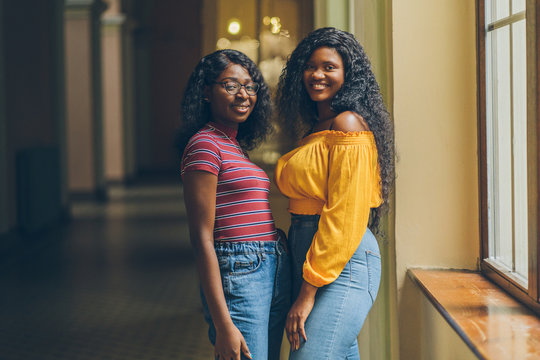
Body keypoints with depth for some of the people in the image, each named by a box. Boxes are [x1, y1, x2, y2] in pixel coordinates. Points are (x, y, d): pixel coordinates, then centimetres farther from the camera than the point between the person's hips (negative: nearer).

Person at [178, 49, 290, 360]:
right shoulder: (204, 145, -9)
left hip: (275, 274, 9)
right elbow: (202, 238, -15)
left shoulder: (238, 145, 18)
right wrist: (223, 325, -19)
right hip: (238, 274, -9)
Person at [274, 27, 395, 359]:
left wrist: (308, 292, -18)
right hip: (308, 254, 9)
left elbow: (344, 216, -17)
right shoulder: (315, 127, 18)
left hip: (343, 262, -9)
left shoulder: (348, 124, -11)